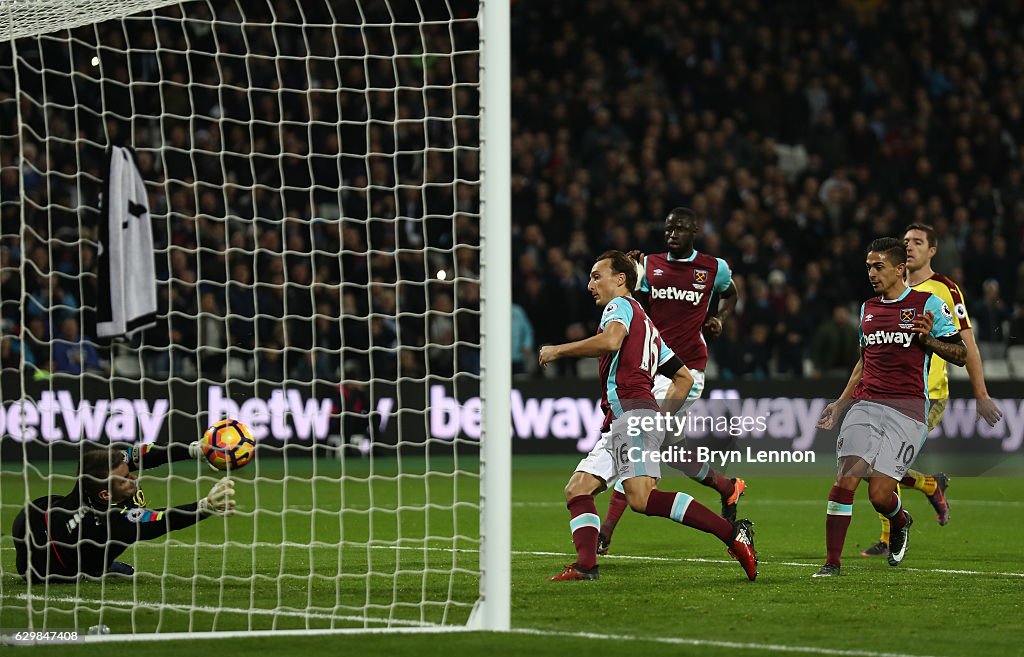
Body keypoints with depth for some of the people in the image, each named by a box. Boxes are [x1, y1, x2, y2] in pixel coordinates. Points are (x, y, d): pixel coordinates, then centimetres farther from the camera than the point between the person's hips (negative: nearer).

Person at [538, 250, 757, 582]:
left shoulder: (621, 305, 4)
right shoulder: (646, 325, 32)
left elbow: (610, 341, -20)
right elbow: (684, 378, 32)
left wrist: (558, 350, -10)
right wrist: (661, 416, 26)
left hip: (632, 414, -11)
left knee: (642, 498, -24)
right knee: (577, 489, 3)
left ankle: (733, 533, -27)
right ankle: (586, 565, -12)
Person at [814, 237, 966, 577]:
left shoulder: (928, 304, 2)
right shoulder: (868, 308, 19)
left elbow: (960, 355, 3)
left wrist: (928, 339, -15)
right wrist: (840, 403, 25)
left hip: (907, 408, -5)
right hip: (865, 405, 5)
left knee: (880, 494, -11)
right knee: (844, 481, -13)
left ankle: (900, 522, 25)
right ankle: (831, 562, -7)